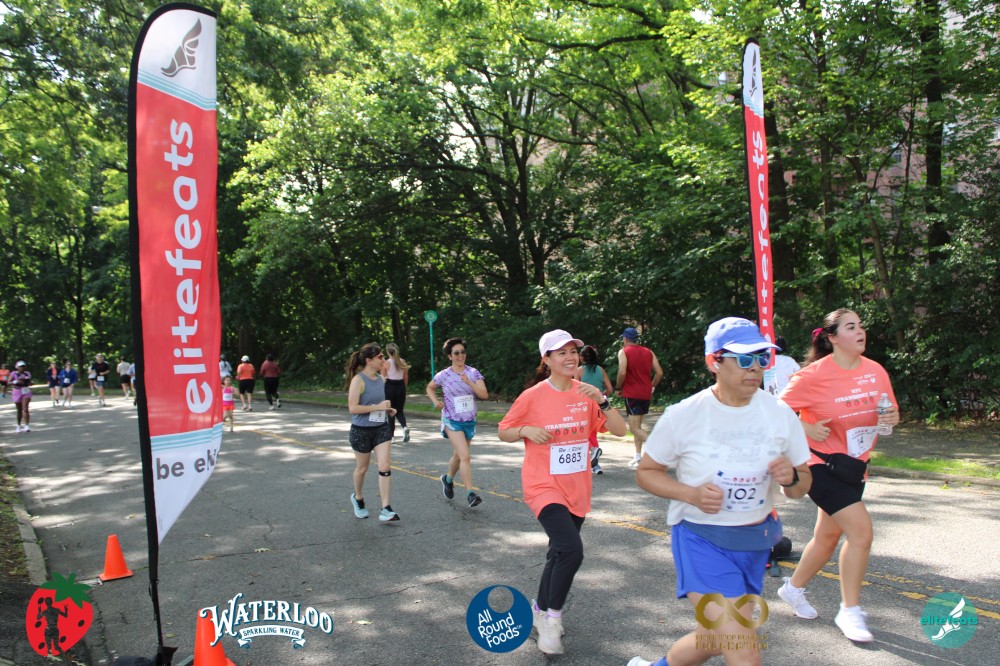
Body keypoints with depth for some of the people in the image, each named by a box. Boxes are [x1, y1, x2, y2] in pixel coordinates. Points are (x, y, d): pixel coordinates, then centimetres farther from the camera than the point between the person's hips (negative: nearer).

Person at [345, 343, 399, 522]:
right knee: (362, 468, 13)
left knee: (385, 467, -7)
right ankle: (358, 498, 41)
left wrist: (388, 409, 3)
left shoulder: (380, 378, 5)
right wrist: (378, 407, -23)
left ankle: (386, 509, -6)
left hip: (381, 428, 5)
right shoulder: (358, 380, -16)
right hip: (361, 431, -5)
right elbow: (352, 408, -22)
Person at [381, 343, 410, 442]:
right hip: (401, 387, 3)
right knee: (399, 411, 14)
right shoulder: (403, 362, 2)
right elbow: (406, 378, 7)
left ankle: (392, 435, 10)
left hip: (389, 387, -3)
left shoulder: (386, 363, -9)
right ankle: (405, 427, -14)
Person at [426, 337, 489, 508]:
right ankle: (470, 494, -14)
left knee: (458, 455, 20)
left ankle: (448, 479, 47)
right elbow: (430, 388, 12)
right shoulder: (443, 375, -7)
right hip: (452, 421, -3)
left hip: (470, 421, 3)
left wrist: (469, 382, -26)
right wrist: (435, 401, -7)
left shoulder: (473, 373, -5)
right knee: (465, 456, -18)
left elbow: (484, 394, -13)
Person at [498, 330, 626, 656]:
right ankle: (553, 617, 0)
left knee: (560, 552, 17)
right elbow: (504, 432, 1)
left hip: (577, 490, 5)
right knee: (572, 549, -21)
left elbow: (619, 429, -6)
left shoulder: (586, 394, -1)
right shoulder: (533, 396, -10)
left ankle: (541, 608, 41)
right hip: (544, 487, -5)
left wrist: (601, 400, -20)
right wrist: (527, 430, -19)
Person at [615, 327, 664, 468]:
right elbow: (659, 373, 5)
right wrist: (651, 387, 16)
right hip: (646, 394, 7)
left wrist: (618, 388, -3)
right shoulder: (648, 352, 11)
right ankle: (638, 456, 18)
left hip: (631, 394, -6)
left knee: (635, 428, -7)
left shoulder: (624, 352, -5)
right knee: (637, 425, 18)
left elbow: (622, 373, -18)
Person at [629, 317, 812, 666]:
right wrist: (691, 494, -21)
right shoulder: (683, 415, -15)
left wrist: (791, 478, -19)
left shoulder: (780, 414, -5)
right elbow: (646, 472, -4)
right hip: (701, 540, -5)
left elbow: (801, 487, 5)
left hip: (756, 543, 5)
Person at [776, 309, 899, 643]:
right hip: (823, 464, -7)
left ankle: (793, 587, 39)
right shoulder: (815, 374, -16)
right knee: (861, 531, -15)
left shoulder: (876, 371, 1)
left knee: (828, 535, 17)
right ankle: (849, 611, 3)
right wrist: (806, 429, -20)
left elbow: (890, 413, 11)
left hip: (855, 465, 7)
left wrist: (891, 417, -10)